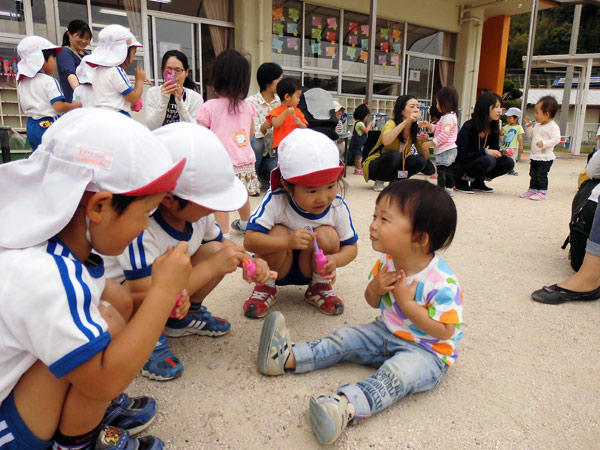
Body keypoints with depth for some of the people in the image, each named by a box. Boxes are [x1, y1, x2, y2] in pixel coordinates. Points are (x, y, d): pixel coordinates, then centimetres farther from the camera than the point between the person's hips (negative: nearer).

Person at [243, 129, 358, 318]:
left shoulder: (338, 207, -19)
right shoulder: (274, 201, -27)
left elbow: (351, 246, -9)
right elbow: (249, 241, -32)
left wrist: (334, 260, -33)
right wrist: (288, 241, -49)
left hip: (311, 269, 2)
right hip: (277, 269, -1)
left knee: (327, 235, -26)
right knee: (278, 233, -30)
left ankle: (319, 287, 2)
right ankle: (266, 287, -2)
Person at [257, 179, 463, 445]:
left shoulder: (442, 283, -27)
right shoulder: (386, 261, -6)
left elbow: (444, 331, -24)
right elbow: (372, 303, 6)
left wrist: (407, 302, -29)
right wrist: (375, 289, -19)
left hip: (426, 350, -7)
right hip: (387, 333, 7)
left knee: (397, 372, -32)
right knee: (345, 338, -1)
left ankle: (344, 406, -52)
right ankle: (289, 358, -4)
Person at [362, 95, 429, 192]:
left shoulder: (415, 130, -2)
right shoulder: (391, 123, -18)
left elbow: (426, 156, -5)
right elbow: (386, 141, -42)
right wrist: (406, 121, -42)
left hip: (394, 168, 5)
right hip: (374, 166, -5)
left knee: (421, 160, -18)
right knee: (394, 155, -35)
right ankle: (379, 182, -10)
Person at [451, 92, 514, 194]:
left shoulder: (494, 128, 0)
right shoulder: (468, 127, -20)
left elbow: (494, 150, 6)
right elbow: (461, 157, -23)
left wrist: (501, 152, -18)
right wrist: (485, 152, -29)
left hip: (475, 162, 7)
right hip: (458, 166, -7)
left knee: (509, 162, -11)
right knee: (489, 160, -33)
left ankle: (478, 182, 3)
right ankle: (461, 181, -12)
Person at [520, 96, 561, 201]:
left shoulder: (553, 126, -13)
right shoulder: (537, 125, 11)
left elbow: (556, 139, -19)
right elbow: (530, 135, 21)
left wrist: (544, 143, -30)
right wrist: (529, 126, 7)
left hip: (545, 157, -8)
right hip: (534, 156, 8)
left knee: (541, 175, -6)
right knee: (533, 174, 13)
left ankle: (542, 192, 2)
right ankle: (532, 190, 22)